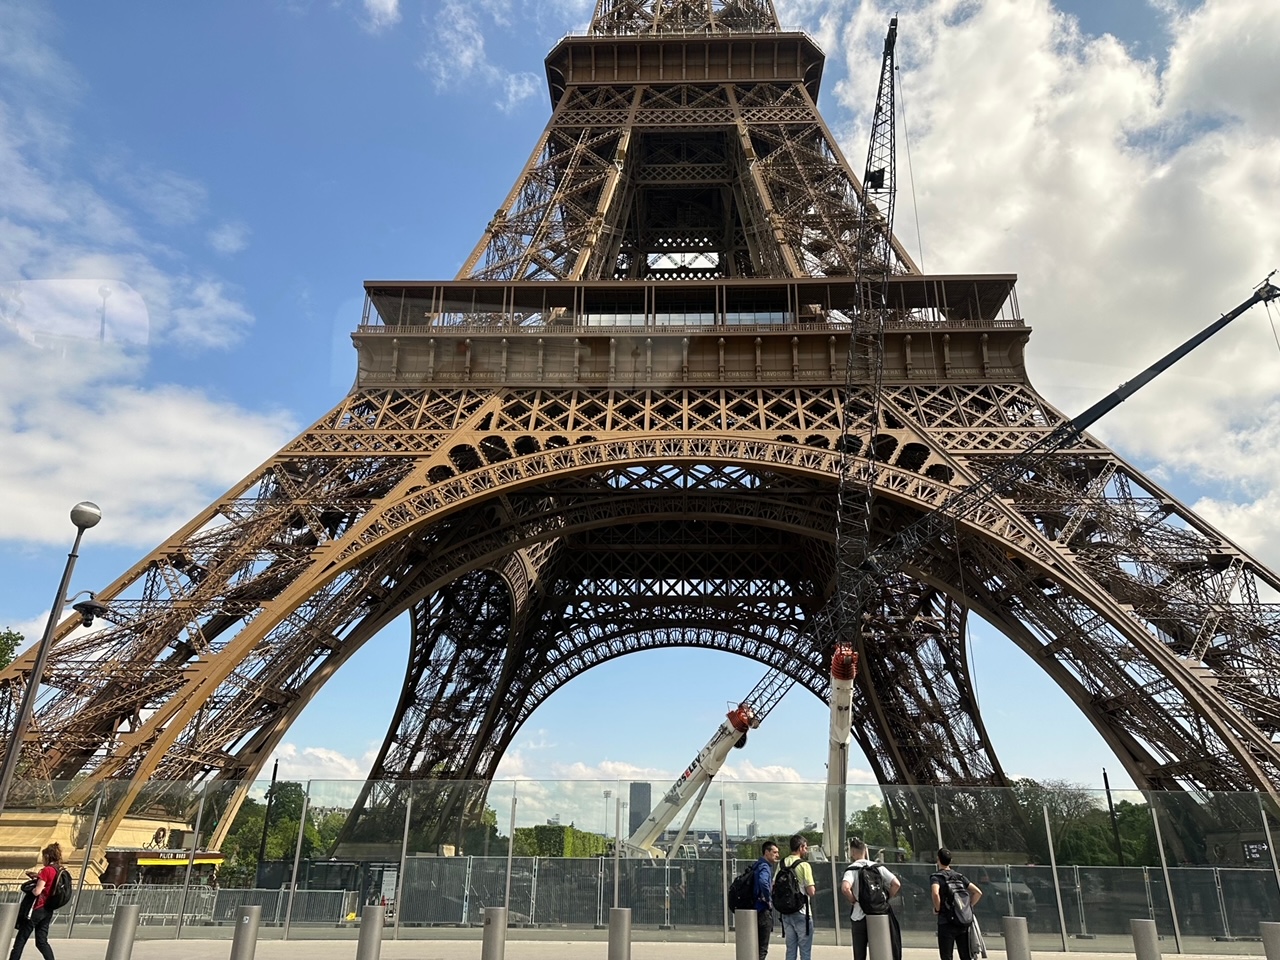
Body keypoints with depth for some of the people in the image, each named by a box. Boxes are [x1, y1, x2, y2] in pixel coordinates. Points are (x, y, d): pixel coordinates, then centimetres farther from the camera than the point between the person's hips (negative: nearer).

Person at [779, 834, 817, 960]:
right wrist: (814, 889, 4)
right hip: (801, 912, -6)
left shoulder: (782, 864, 4)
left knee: (790, 949, 14)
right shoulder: (804, 865, -13)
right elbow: (811, 892, -17)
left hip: (785, 912, 6)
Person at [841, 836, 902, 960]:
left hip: (860, 917, -3)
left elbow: (845, 888, -27)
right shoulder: (878, 867, 3)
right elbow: (896, 884, -5)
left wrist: (853, 901, -10)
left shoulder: (851, 870, -8)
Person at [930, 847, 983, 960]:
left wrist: (937, 909, -10)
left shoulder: (936, 877, -5)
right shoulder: (960, 876, 11)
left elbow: (935, 893, -25)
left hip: (946, 923, -5)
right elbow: (978, 892, 8)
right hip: (964, 923, 5)